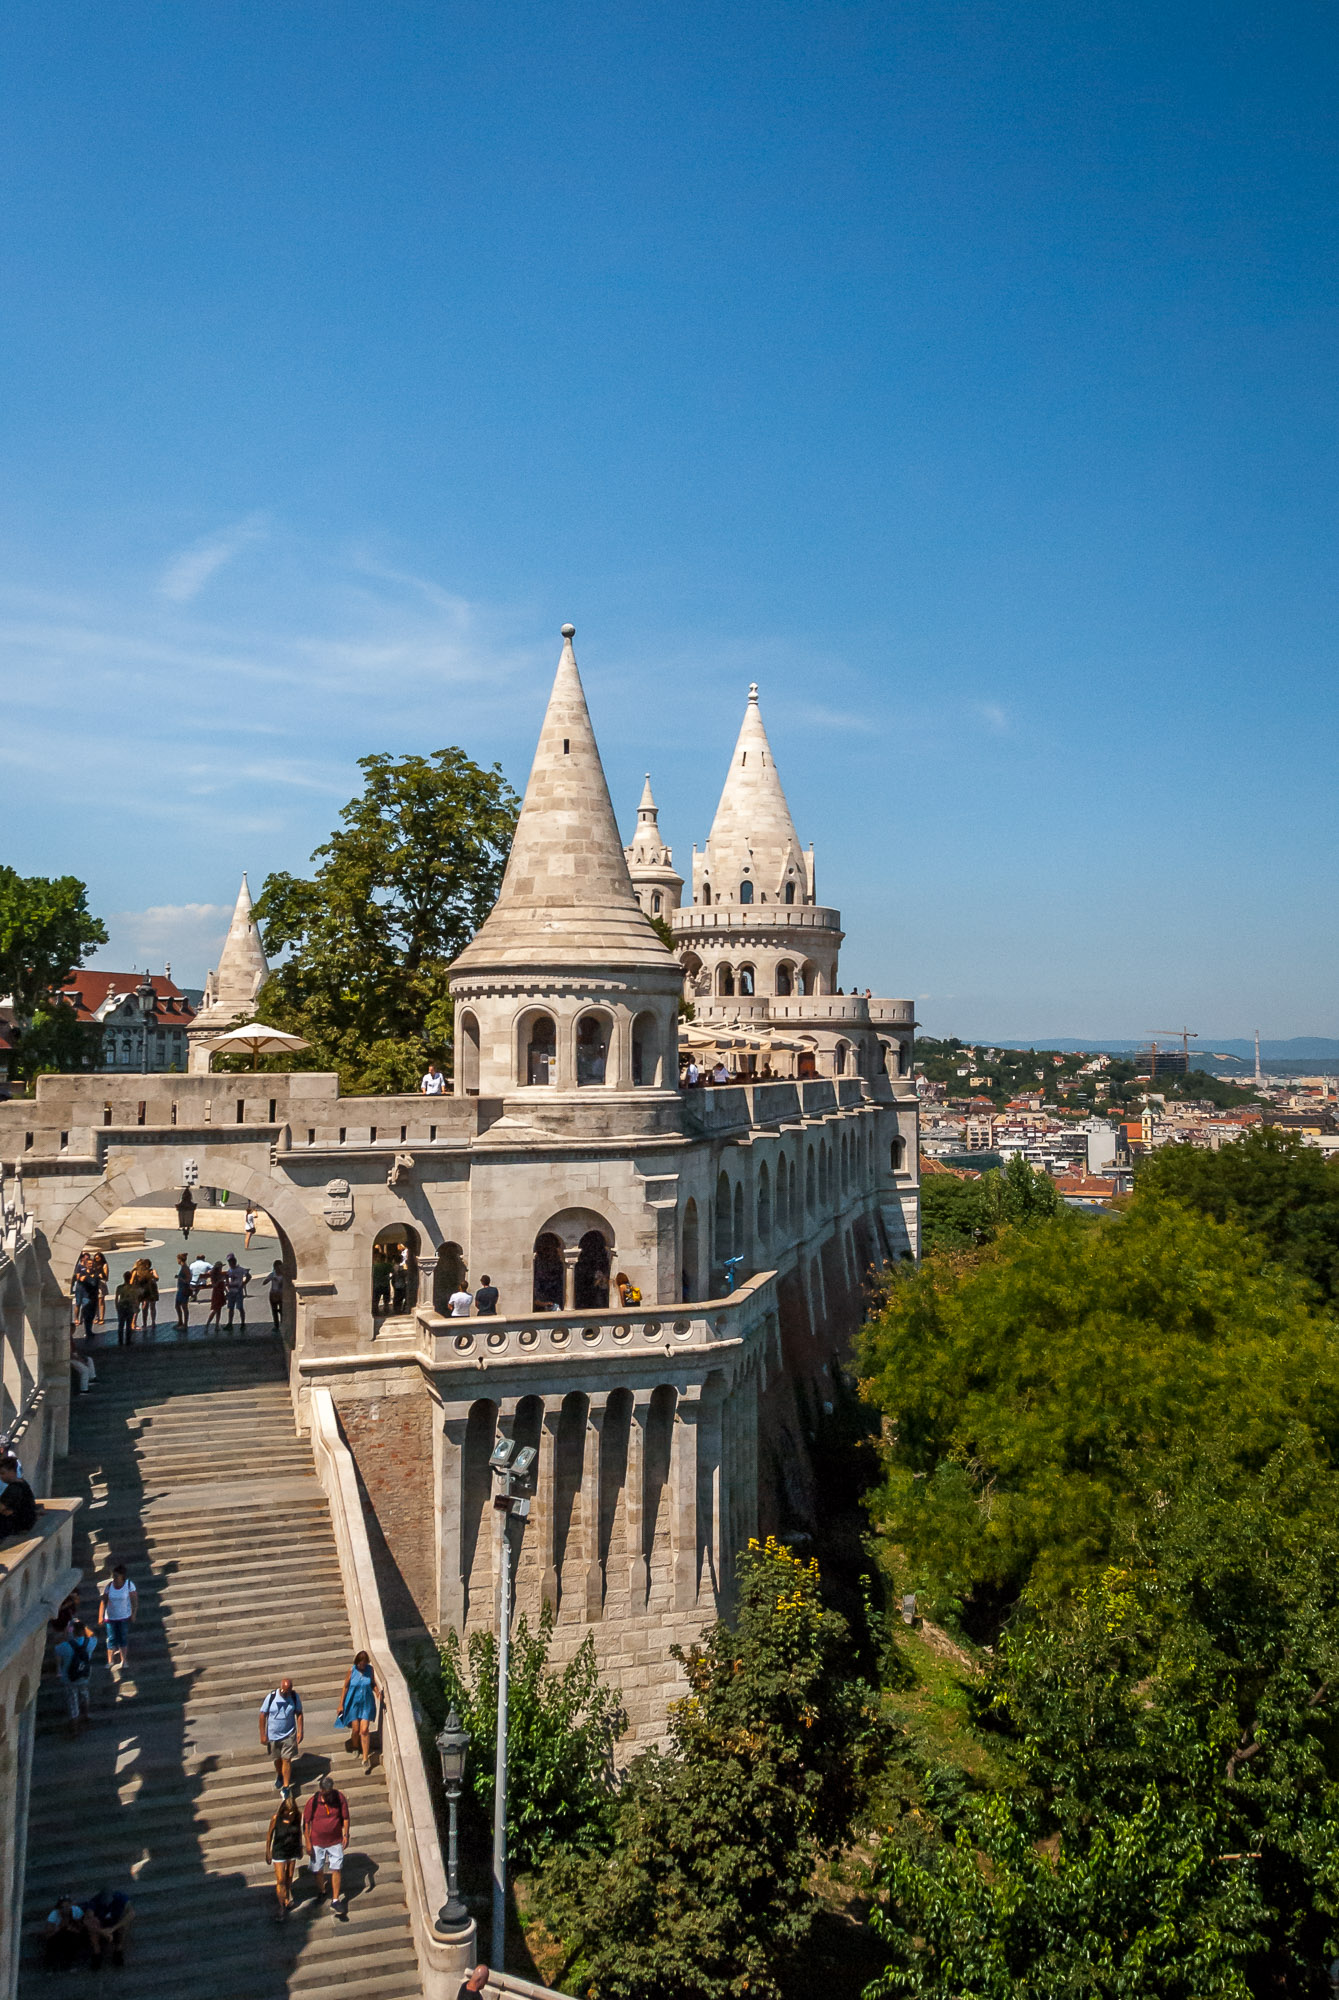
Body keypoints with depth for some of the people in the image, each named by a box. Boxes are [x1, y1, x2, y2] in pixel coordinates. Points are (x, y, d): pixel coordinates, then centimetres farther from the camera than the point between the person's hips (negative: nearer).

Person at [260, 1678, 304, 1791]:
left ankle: (285, 1786, 12)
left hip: (289, 1734, -1)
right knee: (277, 1759, 20)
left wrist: (300, 1731, -7)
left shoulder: (295, 1697, -15)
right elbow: (263, 1715, -11)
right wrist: (263, 1735, -9)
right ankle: (279, 1776, 48)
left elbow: (299, 1714, -4)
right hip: (273, 1734, 1)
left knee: (287, 1760, -1)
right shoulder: (271, 1697, -20)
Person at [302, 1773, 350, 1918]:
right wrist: (307, 1843, -8)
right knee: (317, 1870, 13)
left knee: (336, 1870, -4)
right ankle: (322, 1892, 40)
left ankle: (335, 1901, 6)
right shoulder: (312, 1802, -18)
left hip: (335, 1841, 0)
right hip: (317, 1842, 0)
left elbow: (345, 1817, -3)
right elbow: (306, 1823, -8)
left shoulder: (340, 1798, -14)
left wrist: (346, 1835, -11)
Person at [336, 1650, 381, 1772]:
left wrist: (377, 1692, -14)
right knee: (356, 1729, 5)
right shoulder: (352, 1670, -13)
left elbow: (373, 1684, 6)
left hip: (366, 1703, 0)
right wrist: (341, 1704, -1)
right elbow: (345, 1687, -4)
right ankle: (355, 1747, 38)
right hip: (353, 1703, 0)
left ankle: (366, 1758, 6)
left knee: (364, 1730, -5)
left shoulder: (370, 1669, -8)